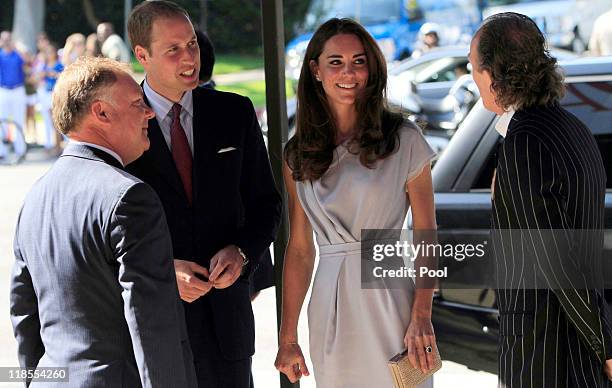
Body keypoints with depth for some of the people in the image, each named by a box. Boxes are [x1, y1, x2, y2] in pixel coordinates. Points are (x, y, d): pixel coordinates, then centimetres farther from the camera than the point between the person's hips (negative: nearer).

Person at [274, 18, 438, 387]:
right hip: (329, 307, 3)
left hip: (389, 298, -3)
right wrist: (288, 338, 6)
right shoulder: (298, 155, 5)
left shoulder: (404, 140, -4)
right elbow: (300, 248, 7)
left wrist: (421, 317, -14)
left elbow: (426, 235, -4)